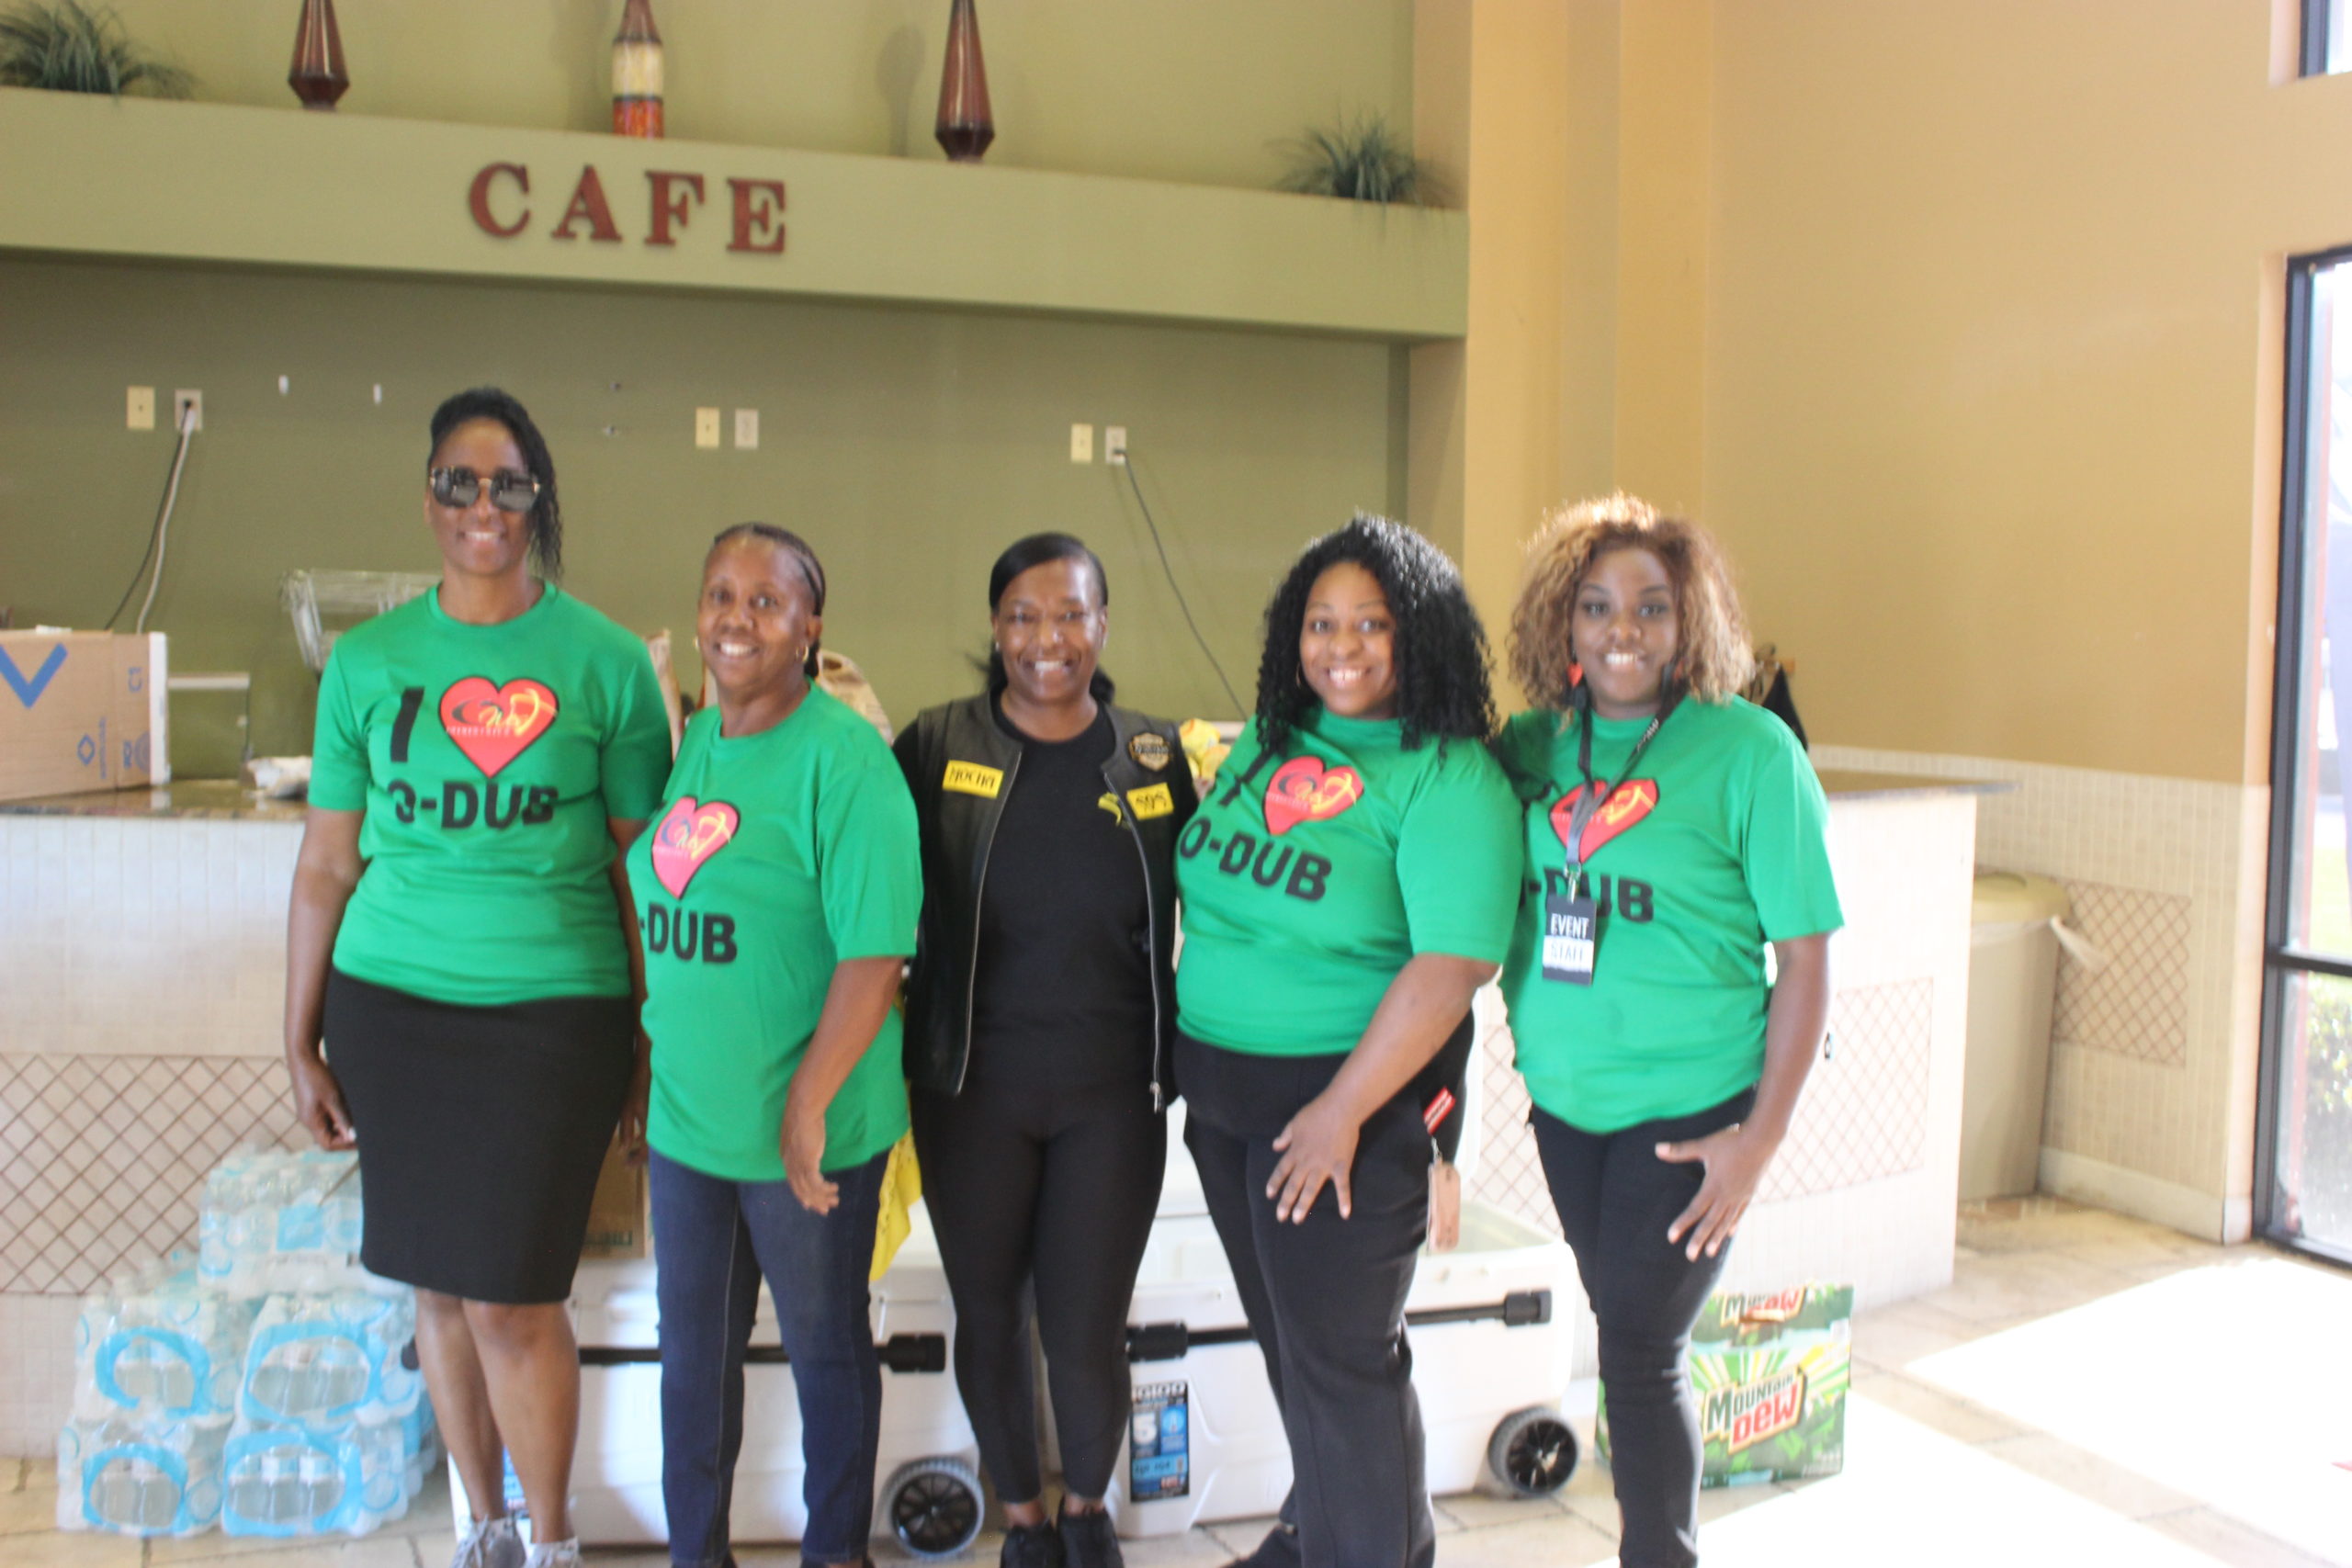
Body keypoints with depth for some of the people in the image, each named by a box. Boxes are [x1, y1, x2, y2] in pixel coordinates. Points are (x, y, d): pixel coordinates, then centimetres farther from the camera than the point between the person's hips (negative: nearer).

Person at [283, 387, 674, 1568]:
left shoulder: (606, 662, -3)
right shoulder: (367, 661, 3)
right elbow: (327, 862, 7)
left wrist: (655, 1034, 0)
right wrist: (301, 1041, 8)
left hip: (553, 1006, -3)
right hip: (391, 1004, 3)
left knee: (512, 1296, -1)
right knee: (437, 1287, 12)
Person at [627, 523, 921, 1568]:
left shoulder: (842, 758, -17)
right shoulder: (697, 740, 6)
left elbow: (875, 954, -21)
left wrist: (808, 1106, -23)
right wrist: (663, 1042, 14)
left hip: (808, 1133, -6)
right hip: (687, 1118, 6)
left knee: (827, 1351, 13)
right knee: (692, 1355, 18)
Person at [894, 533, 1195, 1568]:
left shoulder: (1157, 760, 1)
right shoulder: (939, 747, -3)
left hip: (1112, 1093, 0)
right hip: (972, 1089, 0)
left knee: (1087, 1335, 5)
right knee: (989, 1319, 13)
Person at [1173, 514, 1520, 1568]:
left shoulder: (1449, 779, -16)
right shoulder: (1269, 740, 7)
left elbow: (1451, 966, -22)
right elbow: (1209, 889, 15)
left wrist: (1343, 1110, -22)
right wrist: (1191, 1061, 11)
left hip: (1344, 1095, -7)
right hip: (1220, 1090, 7)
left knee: (1339, 1358, 4)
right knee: (1285, 1337, 21)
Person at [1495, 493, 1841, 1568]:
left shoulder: (1749, 751, -12)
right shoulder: (1532, 744, 1)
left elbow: (1805, 957, -11)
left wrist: (1763, 1137, -13)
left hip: (1688, 1108, -5)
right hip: (1564, 1098, 5)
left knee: (1640, 1354, 1)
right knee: (1621, 1330, 17)